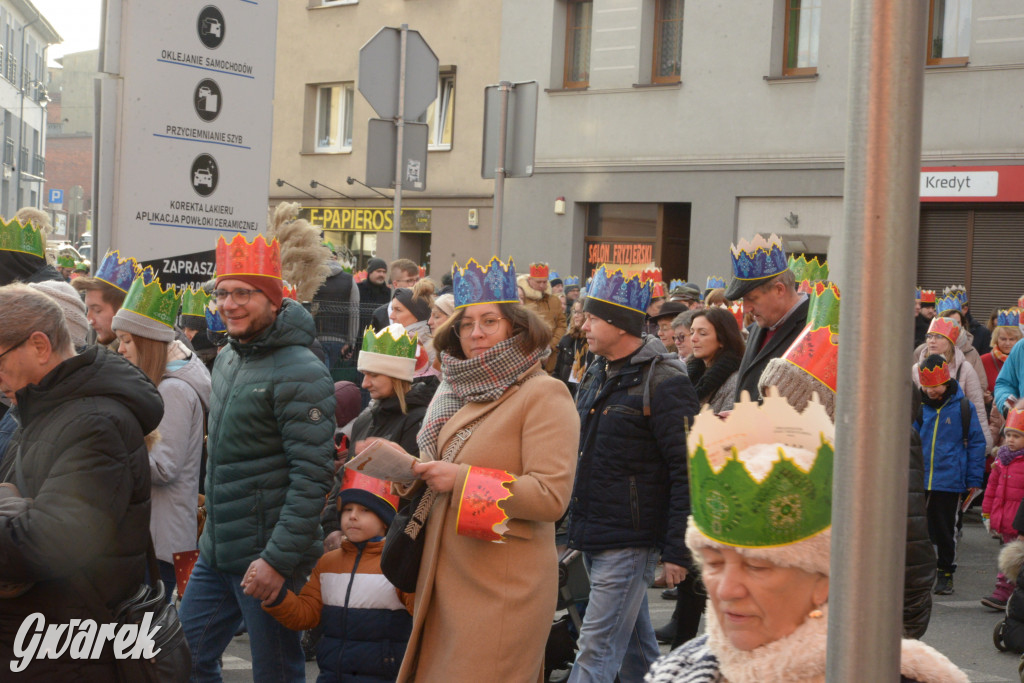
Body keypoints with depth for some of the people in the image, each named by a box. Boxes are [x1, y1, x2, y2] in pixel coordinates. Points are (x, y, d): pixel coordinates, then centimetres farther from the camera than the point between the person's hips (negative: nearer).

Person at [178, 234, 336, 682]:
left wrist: (279, 559, -23)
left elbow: (312, 476, -21)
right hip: (216, 555, 8)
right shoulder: (226, 359, 12)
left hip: (267, 559, -8)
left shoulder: (300, 372, -16)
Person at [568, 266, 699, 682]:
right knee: (635, 645, 18)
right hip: (593, 538, 8)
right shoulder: (597, 373, 13)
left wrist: (677, 550, -18)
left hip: (630, 542, -8)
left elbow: (686, 471, -16)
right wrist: (577, 527, 21)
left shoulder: (663, 381, -14)